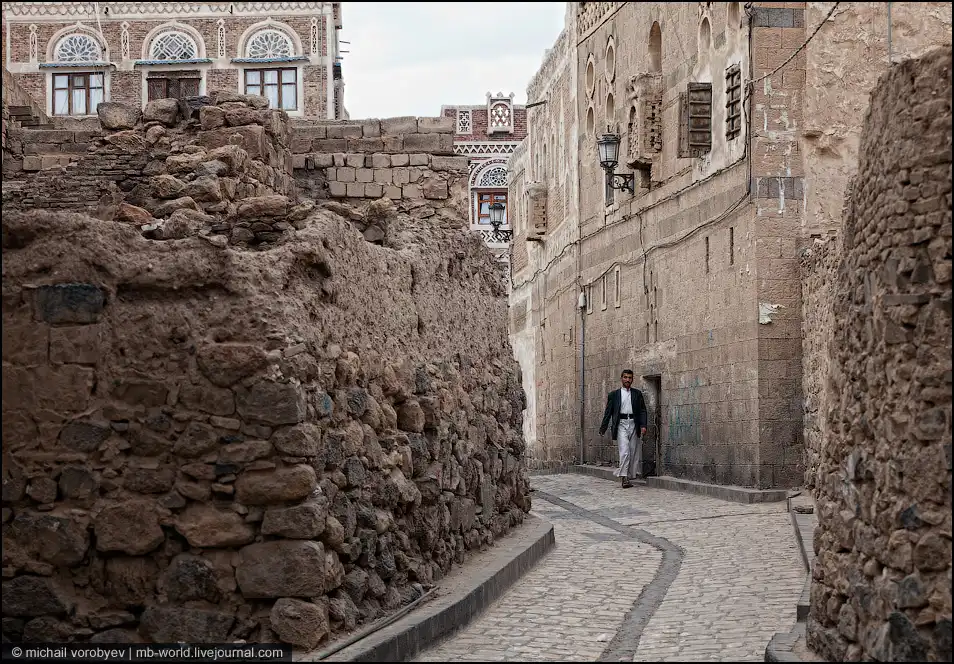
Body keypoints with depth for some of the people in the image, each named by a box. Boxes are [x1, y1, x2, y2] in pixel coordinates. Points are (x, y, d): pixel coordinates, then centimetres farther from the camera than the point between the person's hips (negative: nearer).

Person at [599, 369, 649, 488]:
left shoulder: (637, 394, 13)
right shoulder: (614, 394, 9)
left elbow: (643, 411, 9)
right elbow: (608, 412, 9)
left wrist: (643, 425, -5)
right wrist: (603, 428, 5)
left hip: (634, 424, 3)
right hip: (621, 424, -2)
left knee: (634, 452, 2)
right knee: (624, 451, -13)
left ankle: (629, 474, 10)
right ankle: (623, 477, -14)